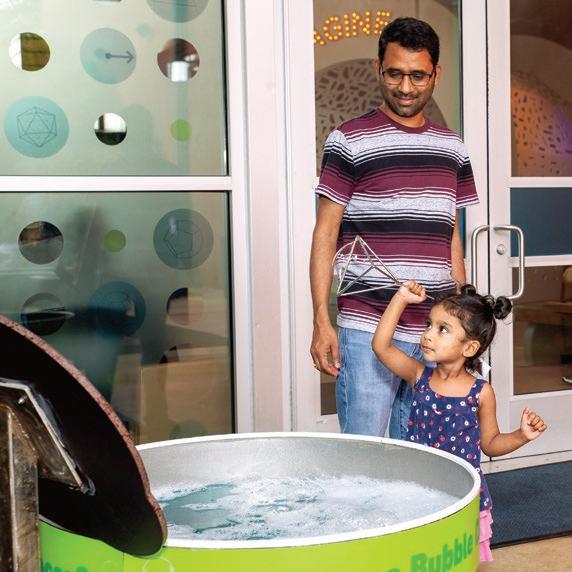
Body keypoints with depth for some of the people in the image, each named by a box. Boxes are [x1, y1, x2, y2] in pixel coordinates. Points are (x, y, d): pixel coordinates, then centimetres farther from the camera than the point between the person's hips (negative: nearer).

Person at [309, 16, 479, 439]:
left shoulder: (452, 148, 13)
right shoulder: (349, 141, -3)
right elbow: (325, 234, -4)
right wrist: (322, 321, -10)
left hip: (434, 330, 5)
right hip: (368, 328, -4)